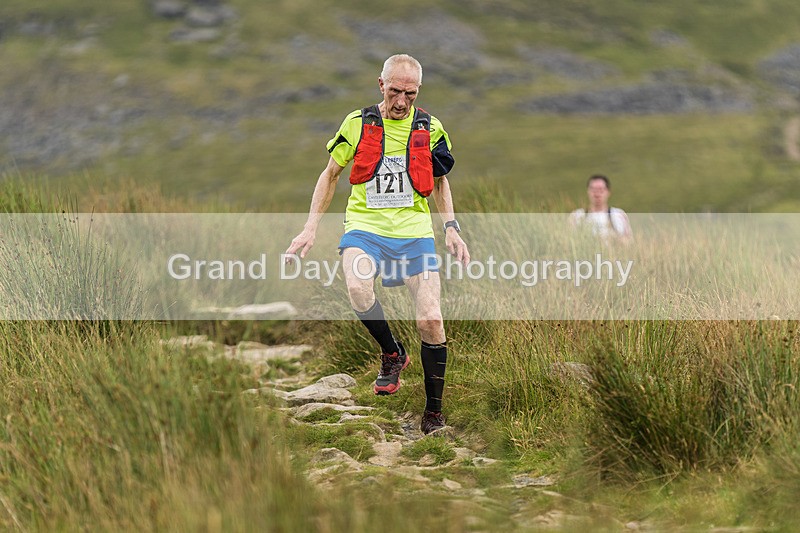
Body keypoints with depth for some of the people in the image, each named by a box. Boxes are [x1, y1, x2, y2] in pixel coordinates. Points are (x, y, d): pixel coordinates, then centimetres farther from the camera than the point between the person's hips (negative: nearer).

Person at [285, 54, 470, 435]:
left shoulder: (430, 128, 6)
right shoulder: (357, 124, 1)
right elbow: (331, 174, 11)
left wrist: (451, 227, 6)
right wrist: (311, 228, 4)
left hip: (414, 232, 1)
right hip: (365, 227, -1)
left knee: (431, 320, -9)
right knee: (358, 288, -33)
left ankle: (433, 414, 7)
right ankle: (392, 354, -4)